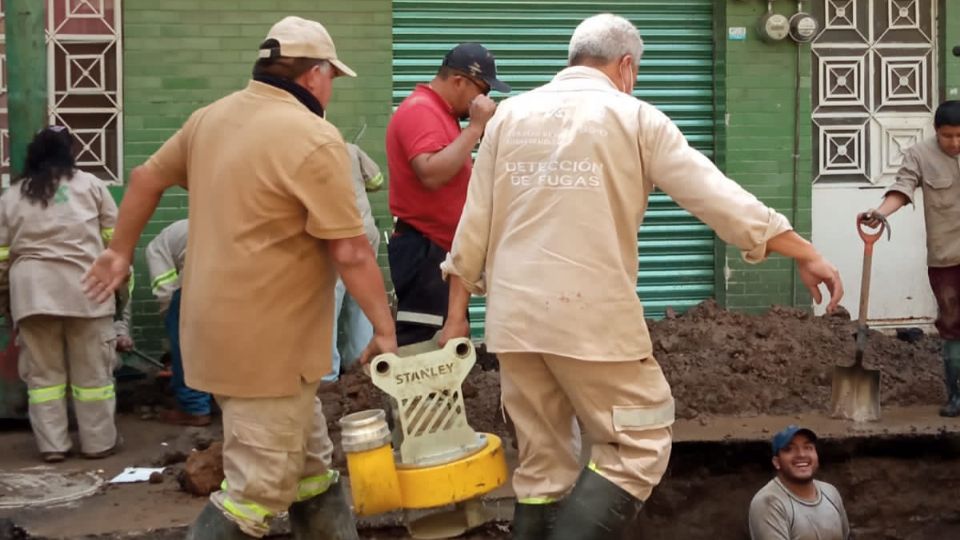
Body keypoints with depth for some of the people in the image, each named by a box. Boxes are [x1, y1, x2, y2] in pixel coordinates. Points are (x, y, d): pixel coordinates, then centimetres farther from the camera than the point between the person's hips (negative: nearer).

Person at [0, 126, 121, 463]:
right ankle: (98, 443, 10)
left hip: (32, 290, 2)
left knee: (43, 372, 8)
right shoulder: (90, 185, 6)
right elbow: (115, 239, 6)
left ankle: (52, 446, 10)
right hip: (84, 286, -2)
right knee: (92, 370, 5)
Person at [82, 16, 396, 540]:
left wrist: (121, 251, 32)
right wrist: (384, 329, -8)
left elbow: (147, 178, 19)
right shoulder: (314, 138, -16)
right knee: (257, 490, 0)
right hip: (268, 341, -9)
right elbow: (351, 252, -17)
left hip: (222, 329, 9)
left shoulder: (211, 117, 8)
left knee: (310, 476, 18)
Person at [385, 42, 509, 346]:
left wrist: (480, 128, 10)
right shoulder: (420, 110, -15)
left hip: (441, 248, 11)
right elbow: (432, 174, -29)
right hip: (424, 250, -11)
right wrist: (474, 127, -23)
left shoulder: (441, 112, 17)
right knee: (420, 346, -11)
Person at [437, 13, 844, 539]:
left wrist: (456, 314, 17)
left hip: (515, 317, 5)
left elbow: (474, 225, 10)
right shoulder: (633, 118, -1)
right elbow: (719, 198, -4)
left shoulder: (509, 116, 11)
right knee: (639, 446, 6)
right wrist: (806, 254, 2)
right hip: (592, 316, -5)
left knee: (541, 464, 14)